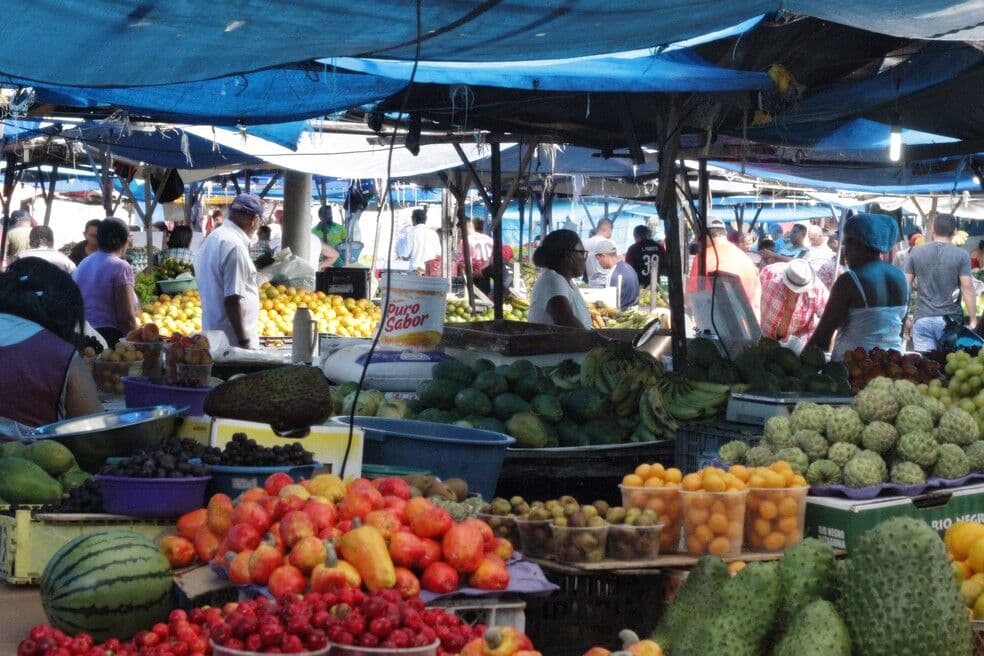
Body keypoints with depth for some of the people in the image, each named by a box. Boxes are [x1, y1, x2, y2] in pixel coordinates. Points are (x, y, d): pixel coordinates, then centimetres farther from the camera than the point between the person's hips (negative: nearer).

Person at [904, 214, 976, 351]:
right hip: (949, 319, -1)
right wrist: (973, 319, -4)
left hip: (922, 318, 1)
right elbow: (967, 288, -7)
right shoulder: (961, 255, -3)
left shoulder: (915, 252, 4)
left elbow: (906, 285, 4)